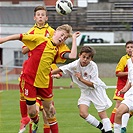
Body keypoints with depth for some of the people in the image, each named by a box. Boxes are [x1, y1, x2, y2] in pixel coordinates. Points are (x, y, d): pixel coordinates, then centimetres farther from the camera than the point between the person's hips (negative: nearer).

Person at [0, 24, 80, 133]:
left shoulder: (59, 50, 2)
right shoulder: (40, 39, -8)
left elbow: (72, 55, -15)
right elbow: (21, 37, -6)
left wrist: (74, 39, -7)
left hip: (45, 82, 3)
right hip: (29, 80, -3)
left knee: (48, 109, 11)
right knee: (31, 111, 2)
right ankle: (36, 123, 37)